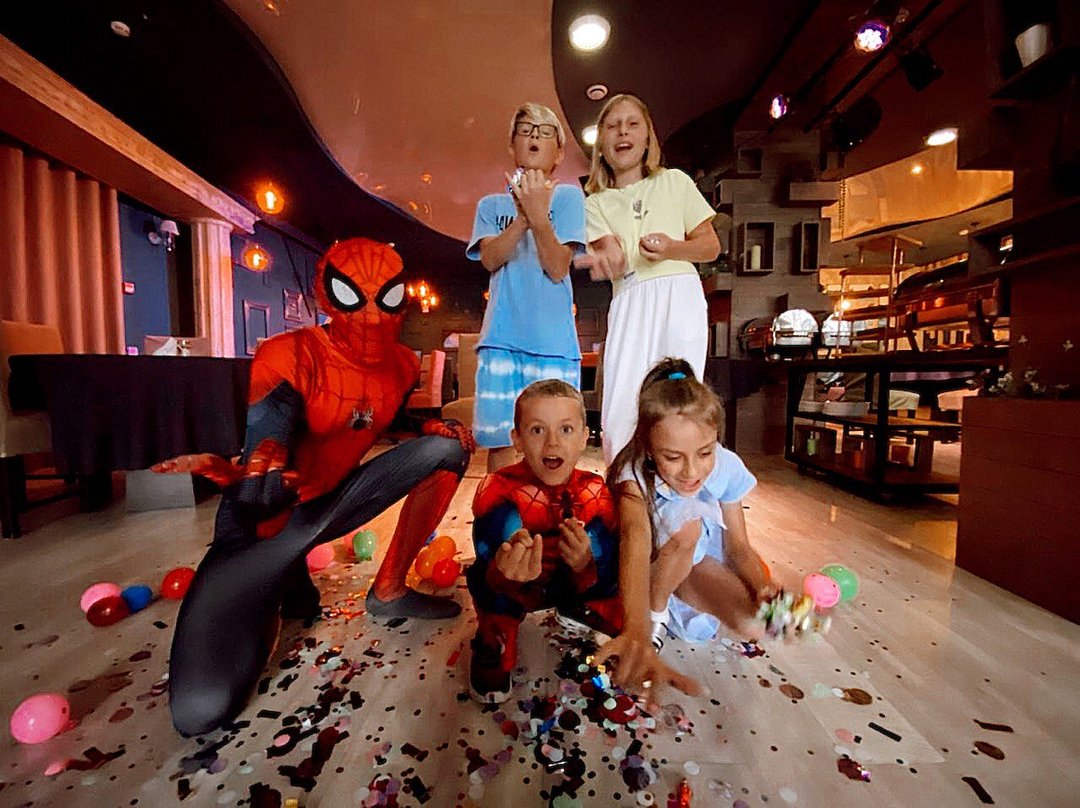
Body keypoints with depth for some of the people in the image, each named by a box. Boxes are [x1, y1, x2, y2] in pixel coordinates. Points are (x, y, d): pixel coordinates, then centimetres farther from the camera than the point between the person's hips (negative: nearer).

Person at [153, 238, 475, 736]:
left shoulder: (401, 364, -6)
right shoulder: (289, 357, -23)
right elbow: (256, 499, -26)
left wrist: (437, 427, -8)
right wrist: (240, 477, -51)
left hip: (329, 502, 5)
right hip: (266, 522, -5)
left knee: (449, 446, -12)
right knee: (200, 712, -19)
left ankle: (389, 592, 0)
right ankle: (285, 586, 12)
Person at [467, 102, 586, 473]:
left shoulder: (567, 196, 8)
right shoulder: (492, 204, 15)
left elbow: (558, 269, -4)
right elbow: (490, 259, -3)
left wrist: (539, 216, -17)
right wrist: (522, 218, -17)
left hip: (553, 340, -1)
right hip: (500, 338, 2)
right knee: (499, 440, 4)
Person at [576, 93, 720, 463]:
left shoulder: (675, 182, 13)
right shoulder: (595, 203, 13)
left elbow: (712, 246, 13)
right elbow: (616, 263, -6)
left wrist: (671, 248, -8)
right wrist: (609, 260, -31)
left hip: (678, 297, 0)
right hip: (629, 306, 1)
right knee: (619, 411, -7)